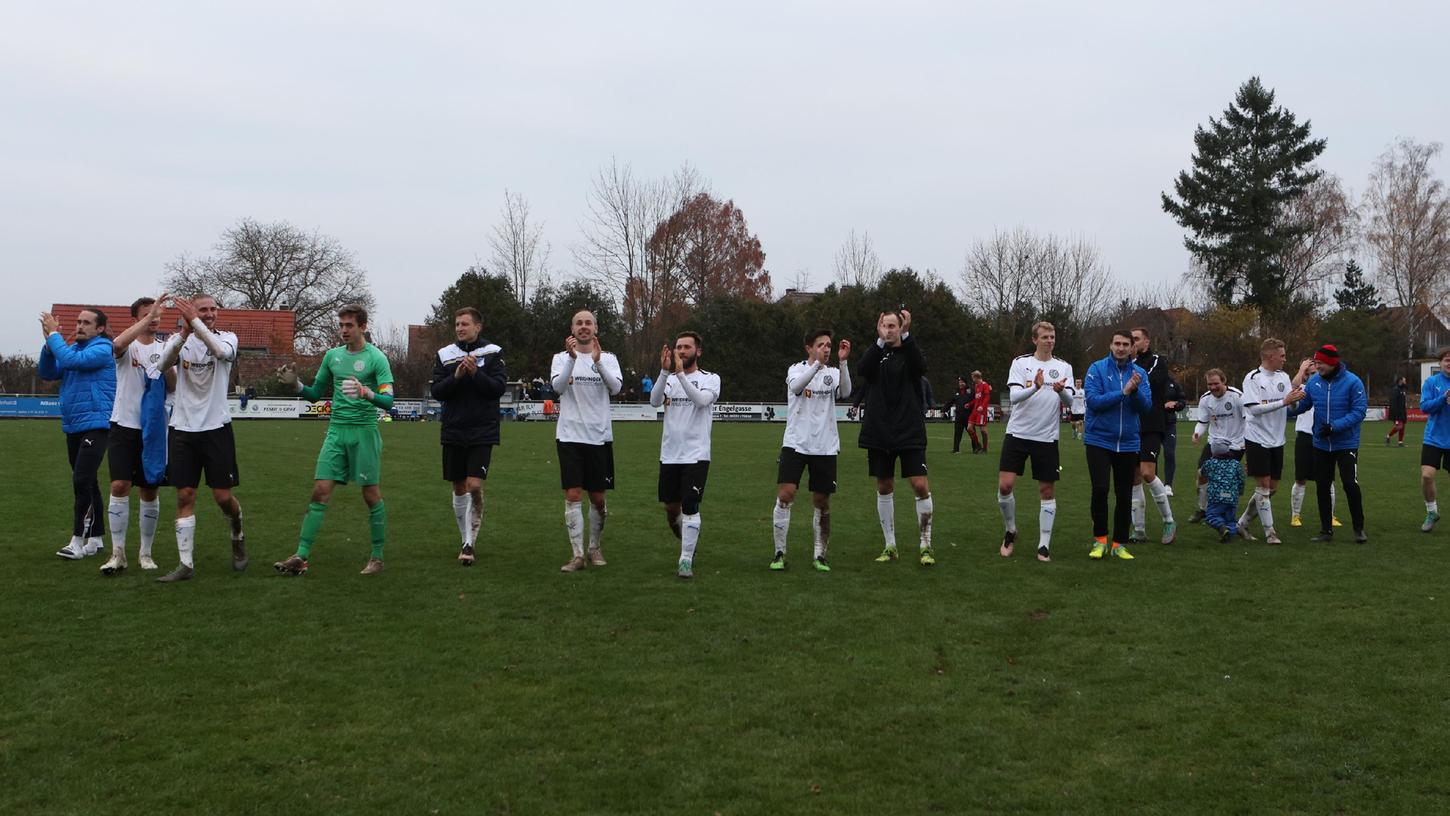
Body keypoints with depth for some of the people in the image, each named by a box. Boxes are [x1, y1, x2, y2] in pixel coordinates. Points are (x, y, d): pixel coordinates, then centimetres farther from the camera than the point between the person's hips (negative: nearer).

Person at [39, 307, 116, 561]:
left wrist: (54, 334, -12)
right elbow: (47, 373, 8)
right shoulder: (73, 348, 15)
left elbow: (70, 361, -23)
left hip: (95, 425, -9)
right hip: (72, 426, 9)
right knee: (86, 482, 13)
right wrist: (48, 342, -3)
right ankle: (96, 538, 21)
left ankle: (79, 541, -12)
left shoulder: (102, 349, -9)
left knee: (82, 481, -15)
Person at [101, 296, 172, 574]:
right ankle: (117, 553, -2)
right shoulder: (128, 346, -2)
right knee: (120, 486, -9)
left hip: (154, 428, 3)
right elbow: (119, 344, -28)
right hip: (124, 425, -2)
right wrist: (149, 316, -32)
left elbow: (174, 384, -3)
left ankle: (146, 553, 16)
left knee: (150, 491, 7)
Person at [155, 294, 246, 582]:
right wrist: (184, 332, -33)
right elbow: (164, 363, -18)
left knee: (223, 496, 0)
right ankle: (185, 563, 5)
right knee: (185, 496, 0)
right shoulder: (178, 339, 5)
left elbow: (221, 352, -23)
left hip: (216, 427, -1)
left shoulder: (227, 337, 2)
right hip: (183, 428, 1)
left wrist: (195, 321, -31)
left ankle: (237, 536, 30)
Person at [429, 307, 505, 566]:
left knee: (474, 486, -13)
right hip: (453, 431, 3)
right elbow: (435, 391, 0)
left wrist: (476, 373, -21)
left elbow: (498, 388, -8)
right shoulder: (445, 354, 5)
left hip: (482, 432, -3)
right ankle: (465, 540, 24)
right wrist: (456, 376, -16)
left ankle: (470, 543, -5)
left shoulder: (493, 353, -1)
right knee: (459, 489, 10)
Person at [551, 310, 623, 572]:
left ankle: (594, 547, 27)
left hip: (599, 437, 1)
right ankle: (578, 555, -3)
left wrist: (597, 361, -29)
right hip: (570, 435, -1)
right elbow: (558, 386, -15)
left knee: (598, 497, 8)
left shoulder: (608, 358, 5)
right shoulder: (561, 358, 4)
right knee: (573, 496, -6)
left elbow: (616, 387, -14)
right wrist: (572, 358, -30)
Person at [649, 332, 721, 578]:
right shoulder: (669, 379, 9)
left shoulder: (710, 379, 1)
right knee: (671, 507, 12)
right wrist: (664, 371, -24)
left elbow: (702, 400, -21)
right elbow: (655, 401, -11)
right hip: (669, 455, 4)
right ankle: (688, 543, 36)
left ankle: (686, 560, -4)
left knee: (690, 507, -11)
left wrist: (681, 374, -29)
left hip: (696, 454, -4)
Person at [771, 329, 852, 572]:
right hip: (795, 443, -2)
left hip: (825, 447, 2)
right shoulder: (796, 369, 2)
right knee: (785, 495, -11)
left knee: (822, 502, 6)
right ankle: (779, 553, 0)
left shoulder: (833, 373, 6)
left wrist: (842, 362, -24)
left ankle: (819, 555, 18)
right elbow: (796, 386, -22)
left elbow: (845, 392, -15)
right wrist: (818, 363, -32)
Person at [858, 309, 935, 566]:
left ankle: (926, 545, 4)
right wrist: (880, 341, -29)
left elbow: (920, 366, -20)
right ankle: (890, 546, 19)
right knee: (884, 487, 8)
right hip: (879, 433, 2)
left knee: (920, 486, -8)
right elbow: (863, 369, -16)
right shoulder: (876, 354, 7)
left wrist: (905, 335, -31)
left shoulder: (909, 353, 3)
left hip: (910, 433, -2)